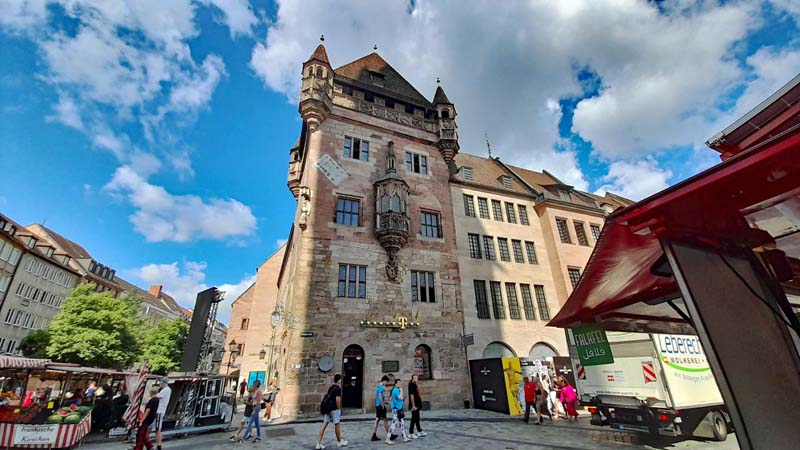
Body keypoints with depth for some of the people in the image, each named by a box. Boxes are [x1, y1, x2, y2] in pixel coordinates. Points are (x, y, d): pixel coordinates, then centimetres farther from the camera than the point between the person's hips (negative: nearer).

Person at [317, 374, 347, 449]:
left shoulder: (331, 387, 14)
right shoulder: (338, 388, -11)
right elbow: (337, 399, -18)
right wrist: (339, 409, -8)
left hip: (326, 408, 8)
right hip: (333, 408, -7)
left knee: (324, 425, 7)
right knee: (337, 424, 6)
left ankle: (319, 444, 5)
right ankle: (339, 442, 19)